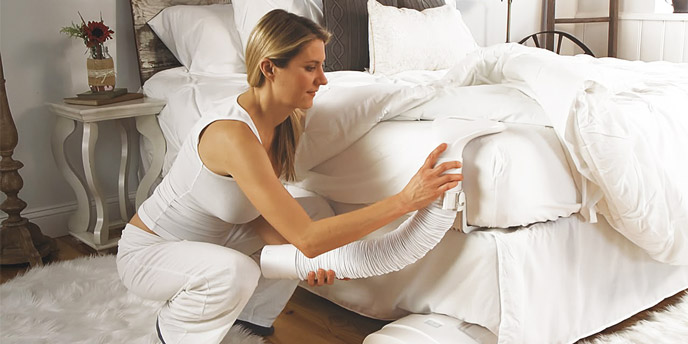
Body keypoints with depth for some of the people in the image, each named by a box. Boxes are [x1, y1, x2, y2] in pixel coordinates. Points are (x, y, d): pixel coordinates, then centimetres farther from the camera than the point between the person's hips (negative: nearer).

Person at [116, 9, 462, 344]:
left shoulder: (288, 121, -9)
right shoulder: (232, 135, -36)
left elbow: (259, 216, -4)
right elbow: (307, 240, -38)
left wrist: (314, 255, -22)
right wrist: (405, 200, -39)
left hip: (211, 239, 8)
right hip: (146, 251, -8)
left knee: (309, 216, -4)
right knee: (236, 270, -36)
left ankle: (251, 310, 14)